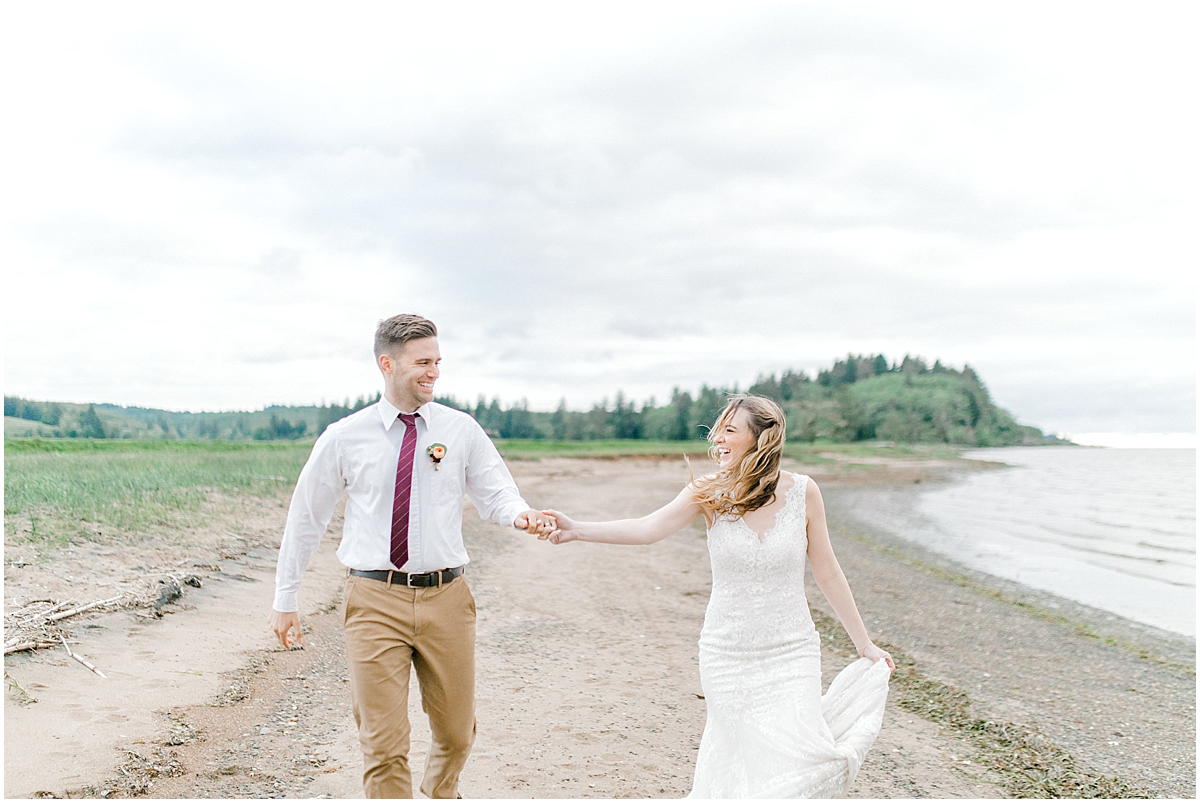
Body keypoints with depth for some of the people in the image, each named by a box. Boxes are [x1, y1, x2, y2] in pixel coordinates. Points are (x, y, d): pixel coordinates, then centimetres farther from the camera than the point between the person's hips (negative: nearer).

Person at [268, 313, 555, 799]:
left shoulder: (461, 430, 3)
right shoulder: (344, 438, 0)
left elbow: (495, 493, 3)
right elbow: (306, 517, 8)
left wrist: (519, 515, -22)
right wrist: (285, 600, 9)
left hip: (446, 597, 2)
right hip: (376, 600, -2)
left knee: (456, 732, 16)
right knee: (383, 743, -5)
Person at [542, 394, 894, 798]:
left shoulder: (803, 492, -6)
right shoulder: (710, 492, -7)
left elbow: (827, 573, 2)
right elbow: (649, 528, -21)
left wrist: (865, 644, 7)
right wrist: (577, 529, -35)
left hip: (792, 653, 0)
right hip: (727, 655, 0)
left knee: (795, 759, -8)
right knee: (738, 758, 3)